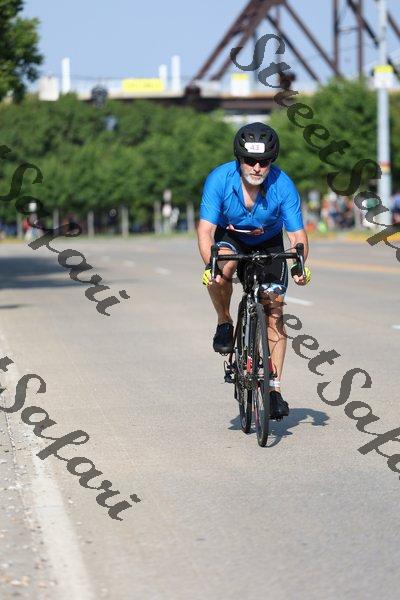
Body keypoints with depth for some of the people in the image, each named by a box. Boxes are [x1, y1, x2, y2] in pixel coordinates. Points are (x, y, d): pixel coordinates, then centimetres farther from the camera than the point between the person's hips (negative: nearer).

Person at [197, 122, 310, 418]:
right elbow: (206, 229, -30)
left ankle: (275, 388, -4)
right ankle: (225, 324, -7)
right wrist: (209, 264, -47)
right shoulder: (219, 179, -29)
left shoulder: (283, 186, -27)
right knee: (221, 271, -35)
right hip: (230, 237, 0)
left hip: (268, 243, 1)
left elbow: (297, 233, -24)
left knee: (274, 313, -9)